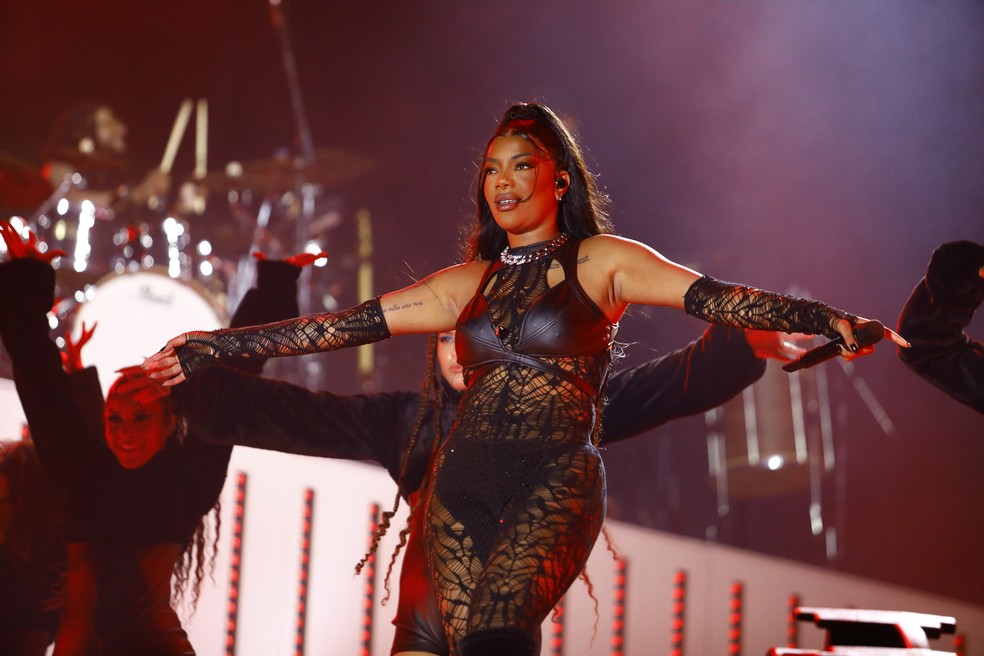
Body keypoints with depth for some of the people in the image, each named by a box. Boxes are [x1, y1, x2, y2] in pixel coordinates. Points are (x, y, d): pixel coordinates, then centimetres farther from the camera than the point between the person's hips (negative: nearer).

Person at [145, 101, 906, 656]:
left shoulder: (600, 262, 6)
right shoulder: (470, 282, 17)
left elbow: (710, 295, -6)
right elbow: (345, 324, 18)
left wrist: (821, 318, -21)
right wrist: (216, 346, 17)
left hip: (556, 482, -5)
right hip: (463, 484, 5)